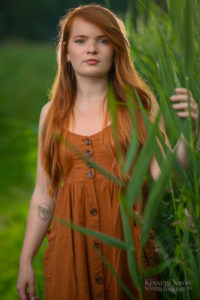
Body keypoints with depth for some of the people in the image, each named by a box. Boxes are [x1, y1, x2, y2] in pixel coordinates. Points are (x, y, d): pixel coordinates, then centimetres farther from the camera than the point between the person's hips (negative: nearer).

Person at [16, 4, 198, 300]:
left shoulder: (140, 104, 0)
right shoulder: (52, 113, 5)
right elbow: (44, 193, 7)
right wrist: (26, 260, 6)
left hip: (126, 236, -1)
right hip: (71, 241, 2)